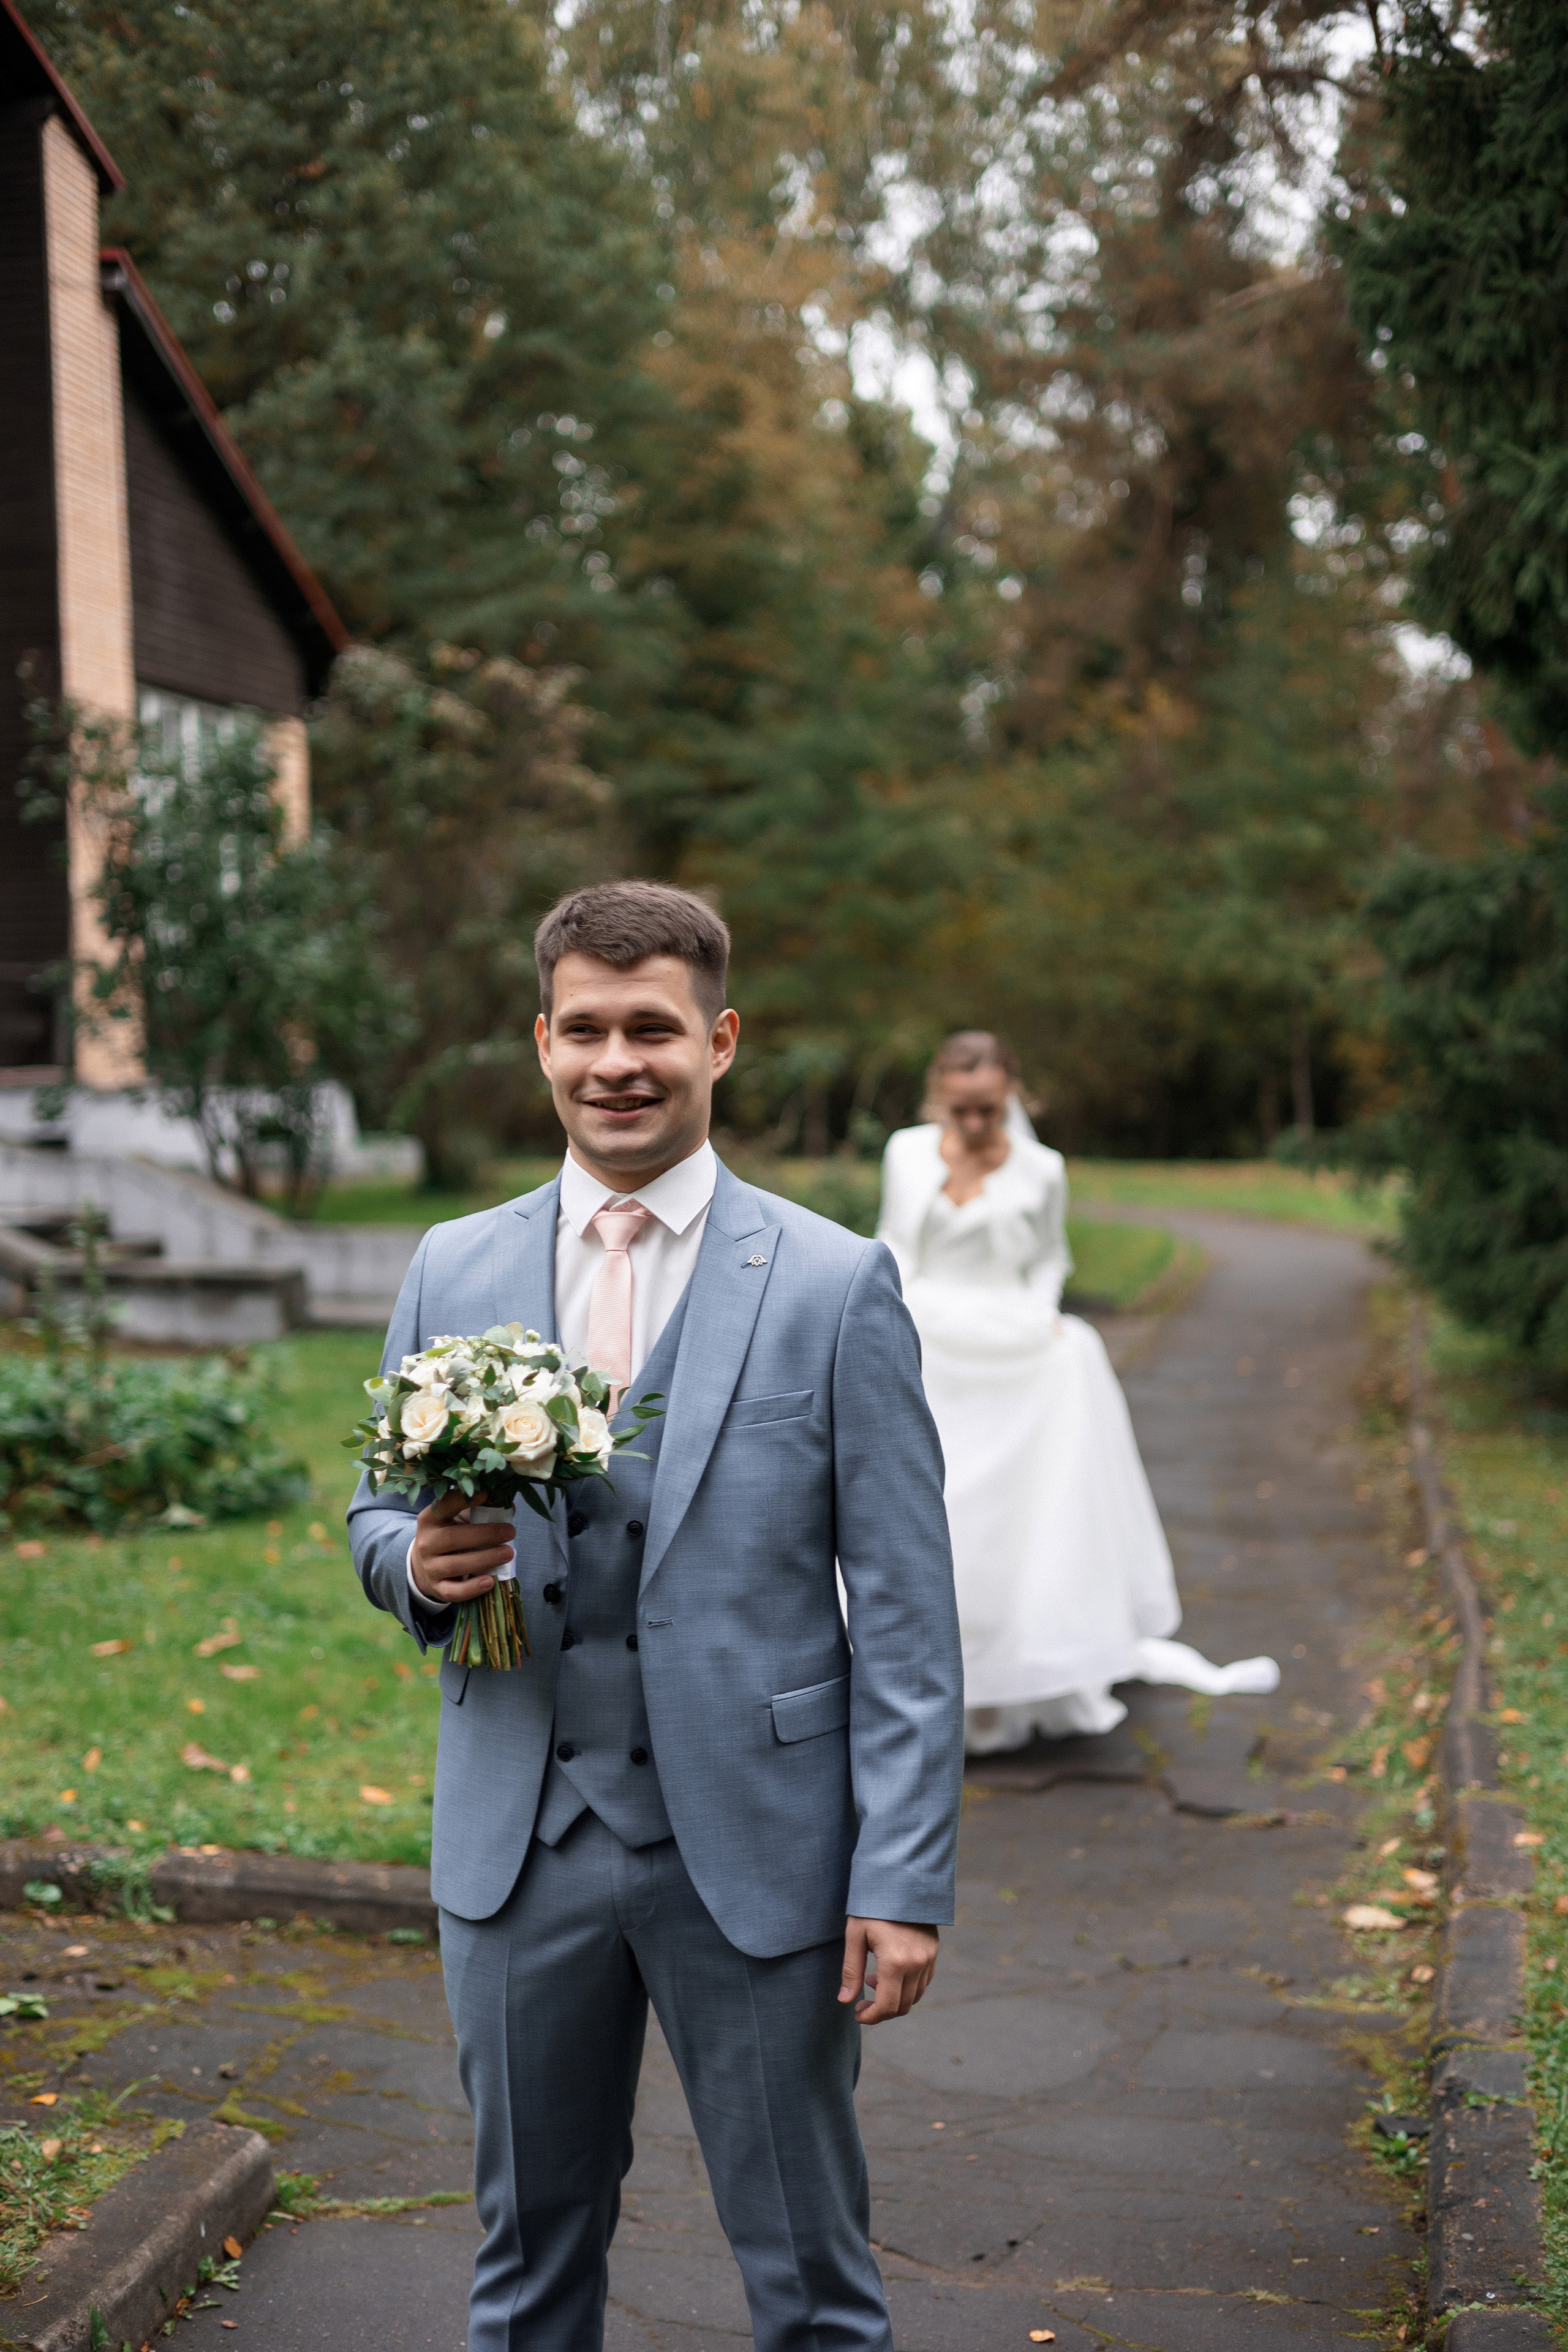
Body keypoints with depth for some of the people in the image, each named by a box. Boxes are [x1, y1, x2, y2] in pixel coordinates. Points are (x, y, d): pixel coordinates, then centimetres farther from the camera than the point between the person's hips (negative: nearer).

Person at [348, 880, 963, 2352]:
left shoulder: (836, 1284, -5)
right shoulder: (453, 1270, 5)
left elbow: (905, 1612, -5)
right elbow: (378, 1515, 14)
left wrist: (904, 1881, -10)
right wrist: (421, 1562, -10)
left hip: (753, 1845, -3)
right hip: (517, 1845, 3)